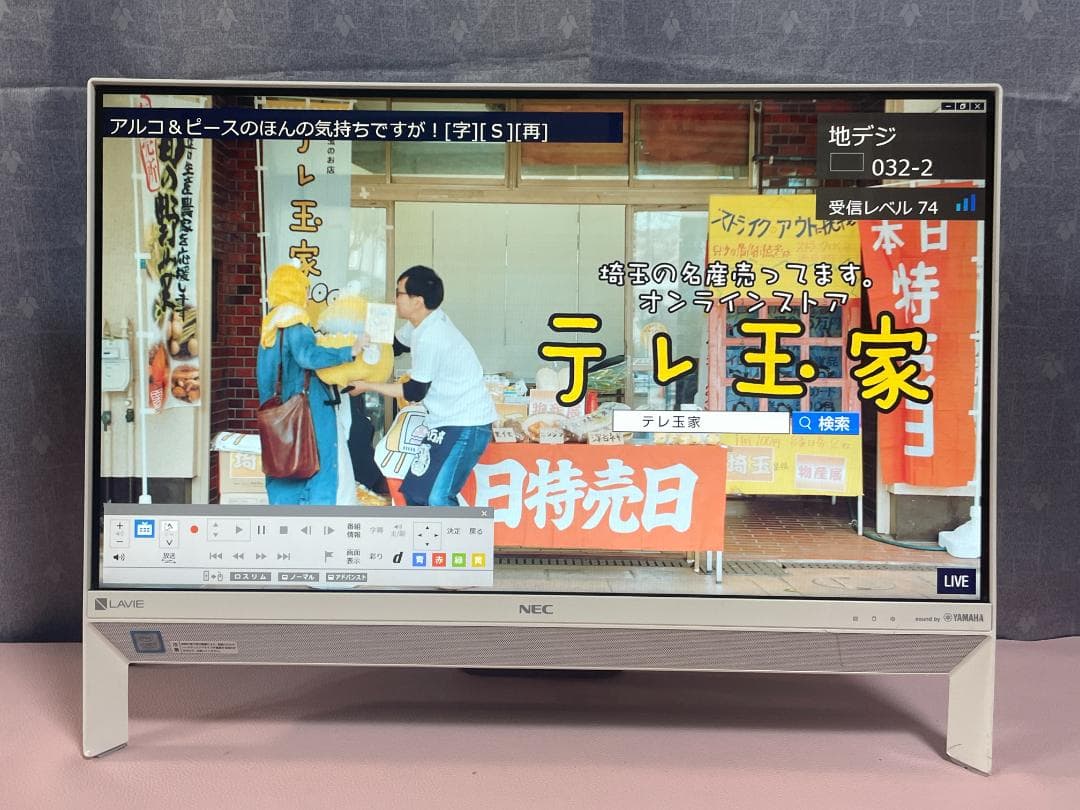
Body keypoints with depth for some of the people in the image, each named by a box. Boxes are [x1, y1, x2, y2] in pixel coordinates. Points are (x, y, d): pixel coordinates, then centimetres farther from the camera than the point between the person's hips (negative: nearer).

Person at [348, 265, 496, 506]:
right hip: (447, 421, 10)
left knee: (438, 497, -18)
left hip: (467, 425, -10)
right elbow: (394, 346, 24)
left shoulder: (430, 338, -24)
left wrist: (367, 386, -4)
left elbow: (414, 392, -14)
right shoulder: (424, 322, 5)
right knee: (415, 490, 13)